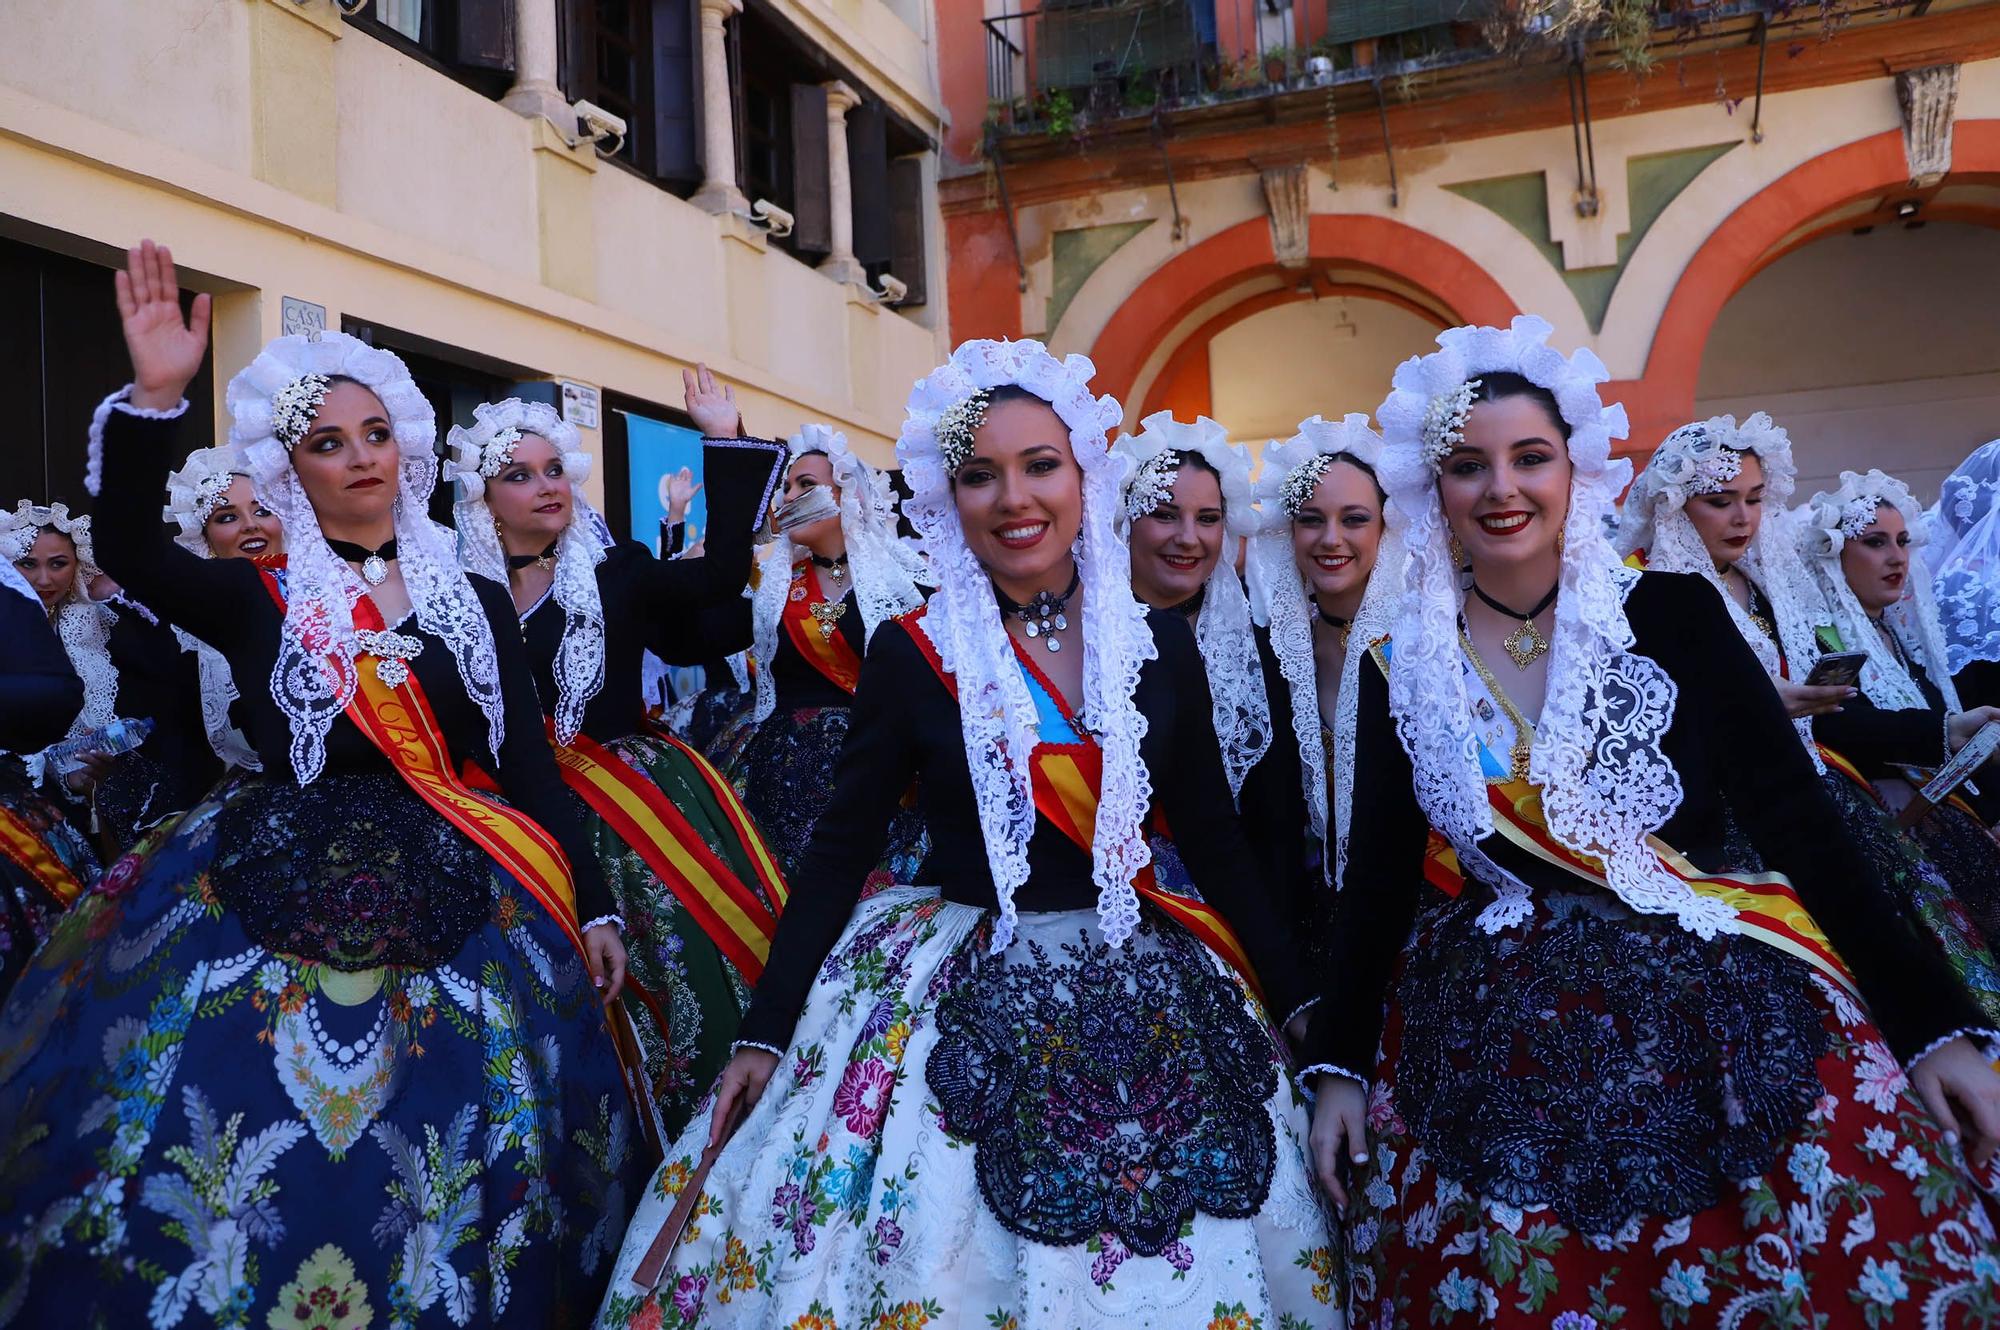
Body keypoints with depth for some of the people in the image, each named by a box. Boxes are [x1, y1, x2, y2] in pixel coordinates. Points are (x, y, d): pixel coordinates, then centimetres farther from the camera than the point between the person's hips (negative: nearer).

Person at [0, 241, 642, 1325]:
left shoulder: (474, 602, 10)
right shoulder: (257, 603, 7)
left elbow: (530, 767, 9)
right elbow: (130, 554, -12)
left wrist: (590, 905, 4)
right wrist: (154, 400, -25)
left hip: (455, 903, 1)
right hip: (284, 896, 0)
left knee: (458, 1141, -9)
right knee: (231, 1120, -12)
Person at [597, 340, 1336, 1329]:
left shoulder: (1160, 645, 1)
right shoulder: (910, 653, -5)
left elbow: (1214, 841, 7)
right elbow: (841, 847, -1)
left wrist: (1298, 1003, 8)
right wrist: (765, 1032, -3)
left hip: (1148, 1002, 2)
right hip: (961, 1011, -2)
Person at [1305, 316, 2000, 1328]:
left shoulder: (1675, 616, 1)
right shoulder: (1402, 672, 5)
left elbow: (1801, 826, 1)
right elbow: (1380, 878, 8)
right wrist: (1337, 1066, 0)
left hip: (1723, 981, 0)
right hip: (1494, 1015, 1)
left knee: (1861, 1230, -19)